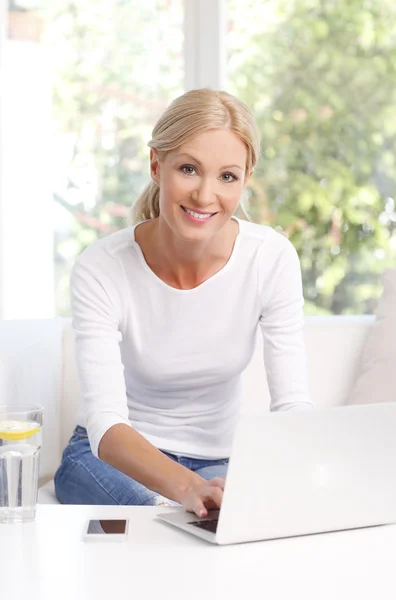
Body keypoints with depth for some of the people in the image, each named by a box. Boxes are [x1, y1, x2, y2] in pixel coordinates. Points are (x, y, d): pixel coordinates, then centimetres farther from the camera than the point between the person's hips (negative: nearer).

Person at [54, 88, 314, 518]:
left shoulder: (272, 258, -15)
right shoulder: (100, 269, -21)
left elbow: (293, 405, -16)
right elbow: (106, 425, -30)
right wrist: (187, 488, -51)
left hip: (218, 462, 2)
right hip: (112, 457, -2)